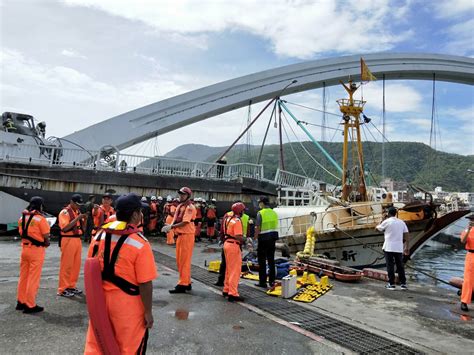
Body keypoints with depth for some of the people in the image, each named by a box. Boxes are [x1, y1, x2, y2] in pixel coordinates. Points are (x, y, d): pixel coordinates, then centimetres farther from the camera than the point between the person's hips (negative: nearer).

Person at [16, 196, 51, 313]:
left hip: (25, 248, 7)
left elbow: (22, 233, 6)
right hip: (36, 250, -6)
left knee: (23, 277, 17)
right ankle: (30, 305, 7)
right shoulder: (41, 219, -13)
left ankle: (21, 302, 27)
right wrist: (46, 244, 6)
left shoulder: (22, 218, 7)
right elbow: (46, 237, -12)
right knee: (33, 278, 1)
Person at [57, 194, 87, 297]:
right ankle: (62, 289, 8)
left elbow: (82, 228, 14)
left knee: (76, 265, 12)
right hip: (68, 240, -7)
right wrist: (77, 218, -21)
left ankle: (71, 286, 25)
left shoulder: (78, 212, 13)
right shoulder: (64, 212, -8)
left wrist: (84, 219, -4)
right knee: (66, 265, -1)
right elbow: (65, 228, -20)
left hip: (77, 240, 7)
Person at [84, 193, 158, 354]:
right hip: (127, 304, -5)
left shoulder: (99, 237, -2)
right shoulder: (140, 243, -21)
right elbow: (145, 284, -19)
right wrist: (148, 312, -8)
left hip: (100, 299, 6)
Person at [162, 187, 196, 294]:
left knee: (184, 261, -4)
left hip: (187, 235, -9)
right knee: (179, 260, 14)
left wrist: (171, 227, -20)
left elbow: (184, 223, -20)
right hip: (179, 235, 9)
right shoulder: (179, 206, 15)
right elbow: (175, 220, 13)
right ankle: (186, 282, 25)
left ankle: (183, 285, 3)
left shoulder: (190, 207, -12)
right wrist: (170, 226, -7)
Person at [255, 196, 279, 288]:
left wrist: (256, 237, -7)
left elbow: (258, 228, -15)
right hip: (273, 238, 6)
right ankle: (271, 281, 21)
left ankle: (262, 282, 7)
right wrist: (274, 237, 16)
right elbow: (275, 226, 9)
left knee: (262, 261, 3)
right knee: (271, 260, 14)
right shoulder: (274, 213, 7)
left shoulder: (260, 213, -12)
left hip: (264, 239, -6)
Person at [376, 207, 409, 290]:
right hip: (399, 248, 4)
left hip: (388, 248, -4)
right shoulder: (401, 222, 8)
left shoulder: (386, 222, -6)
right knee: (400, 266, 11)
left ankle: (391, 284, 3)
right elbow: (406, 235, 6)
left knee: (390, 266, 1)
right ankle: (403, 284, 13)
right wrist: (406, 247, 9)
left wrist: (383, 220, 20)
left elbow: (378, 228, 9)